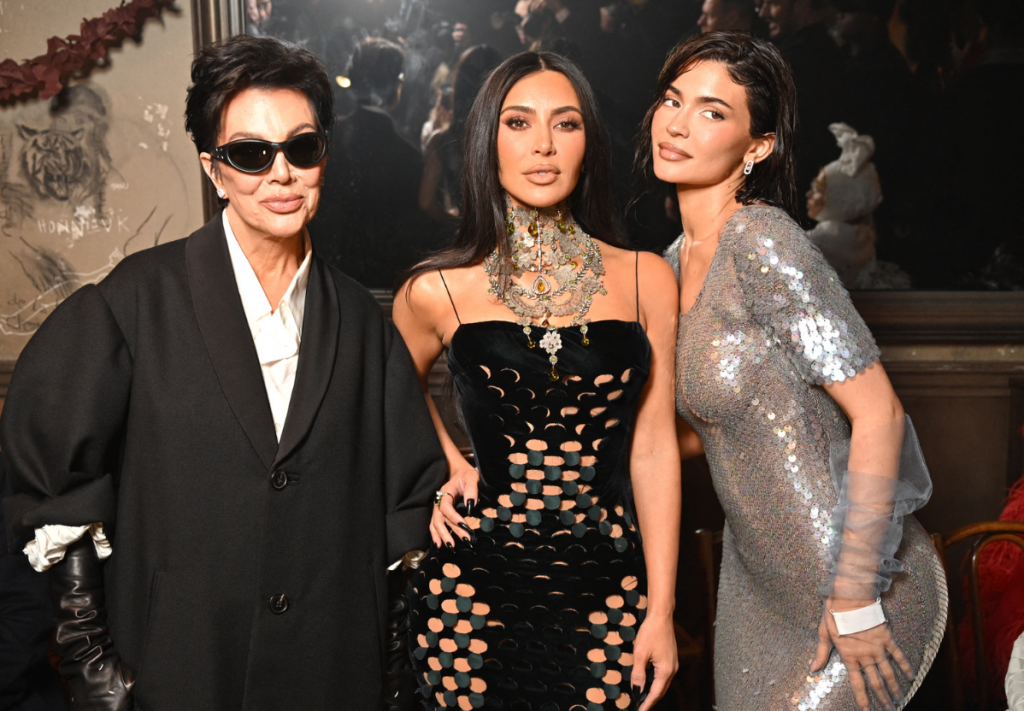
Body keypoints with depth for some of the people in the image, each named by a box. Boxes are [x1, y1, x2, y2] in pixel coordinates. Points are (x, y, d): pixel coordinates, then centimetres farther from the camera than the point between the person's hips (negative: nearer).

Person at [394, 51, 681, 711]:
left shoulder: (647, 279, 1)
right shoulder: (437, 291, -2)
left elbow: (653, 448, 2)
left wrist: (661, 610, 1)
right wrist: (449, 466, 7)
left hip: (608, 591, 1)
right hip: (476, 589, 0)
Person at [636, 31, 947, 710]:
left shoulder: (763, 243, -21)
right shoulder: (677, 261, 4)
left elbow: (878, 413, -23)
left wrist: (855, 599, -21)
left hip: (863, 586, -8)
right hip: (758, 579, 8)